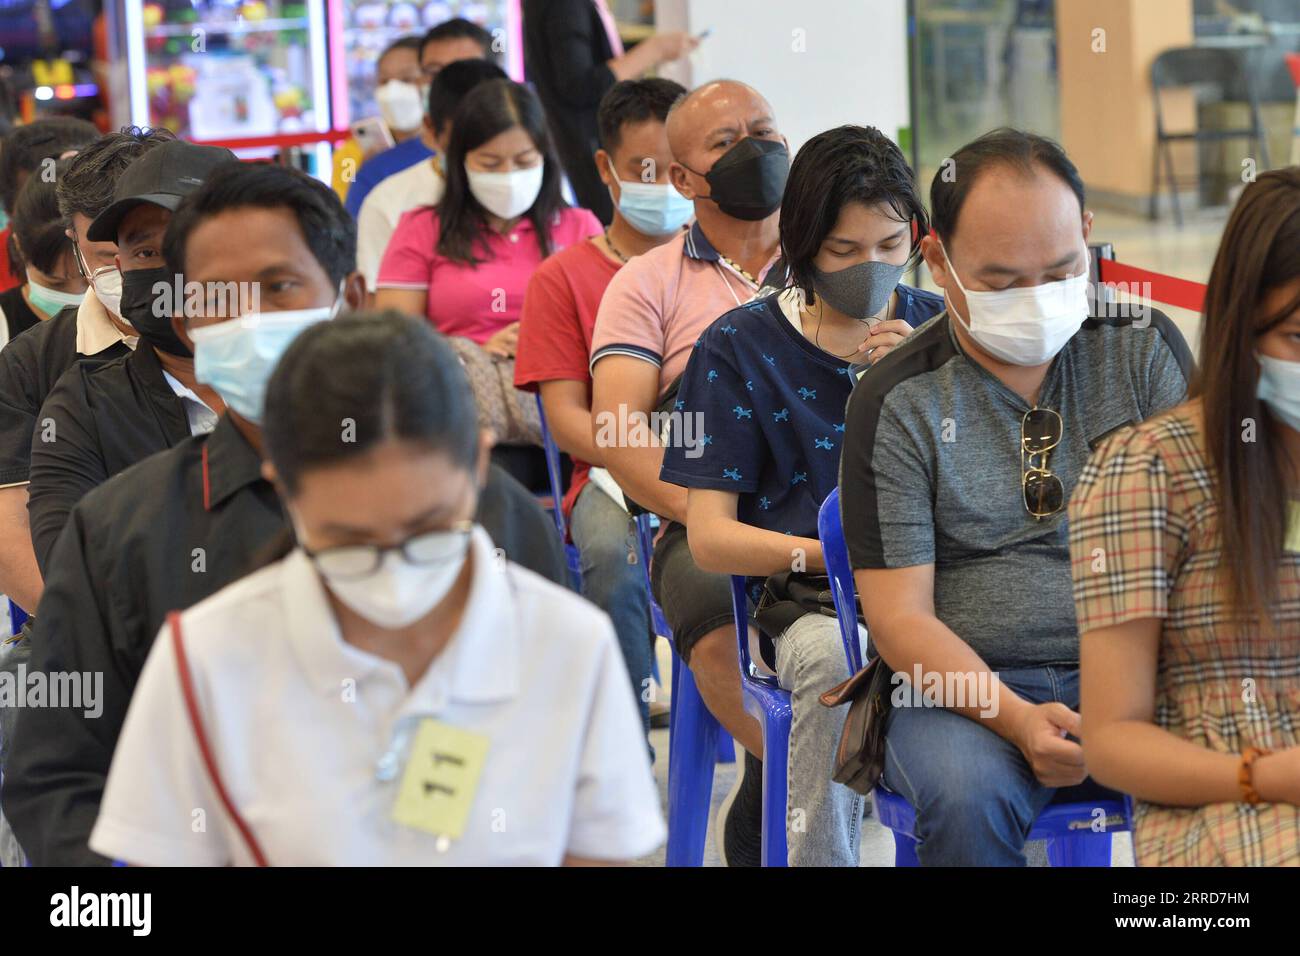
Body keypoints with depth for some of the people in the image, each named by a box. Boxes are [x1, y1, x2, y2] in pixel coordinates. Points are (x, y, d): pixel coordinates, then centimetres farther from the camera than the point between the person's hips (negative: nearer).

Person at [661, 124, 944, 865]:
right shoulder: (741, 347, 5)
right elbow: (710, 537, 0)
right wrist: (830, 552, -15)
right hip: (811, 602, -2)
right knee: (834, 656, -37)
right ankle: (819, 852, -22)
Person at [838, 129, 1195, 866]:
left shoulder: (1145, 348, 8)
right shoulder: (896, 403, 1)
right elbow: (900, 614, -3)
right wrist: (1015, 720, -21)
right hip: (966, 686, -1)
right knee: (967, 795, -35)